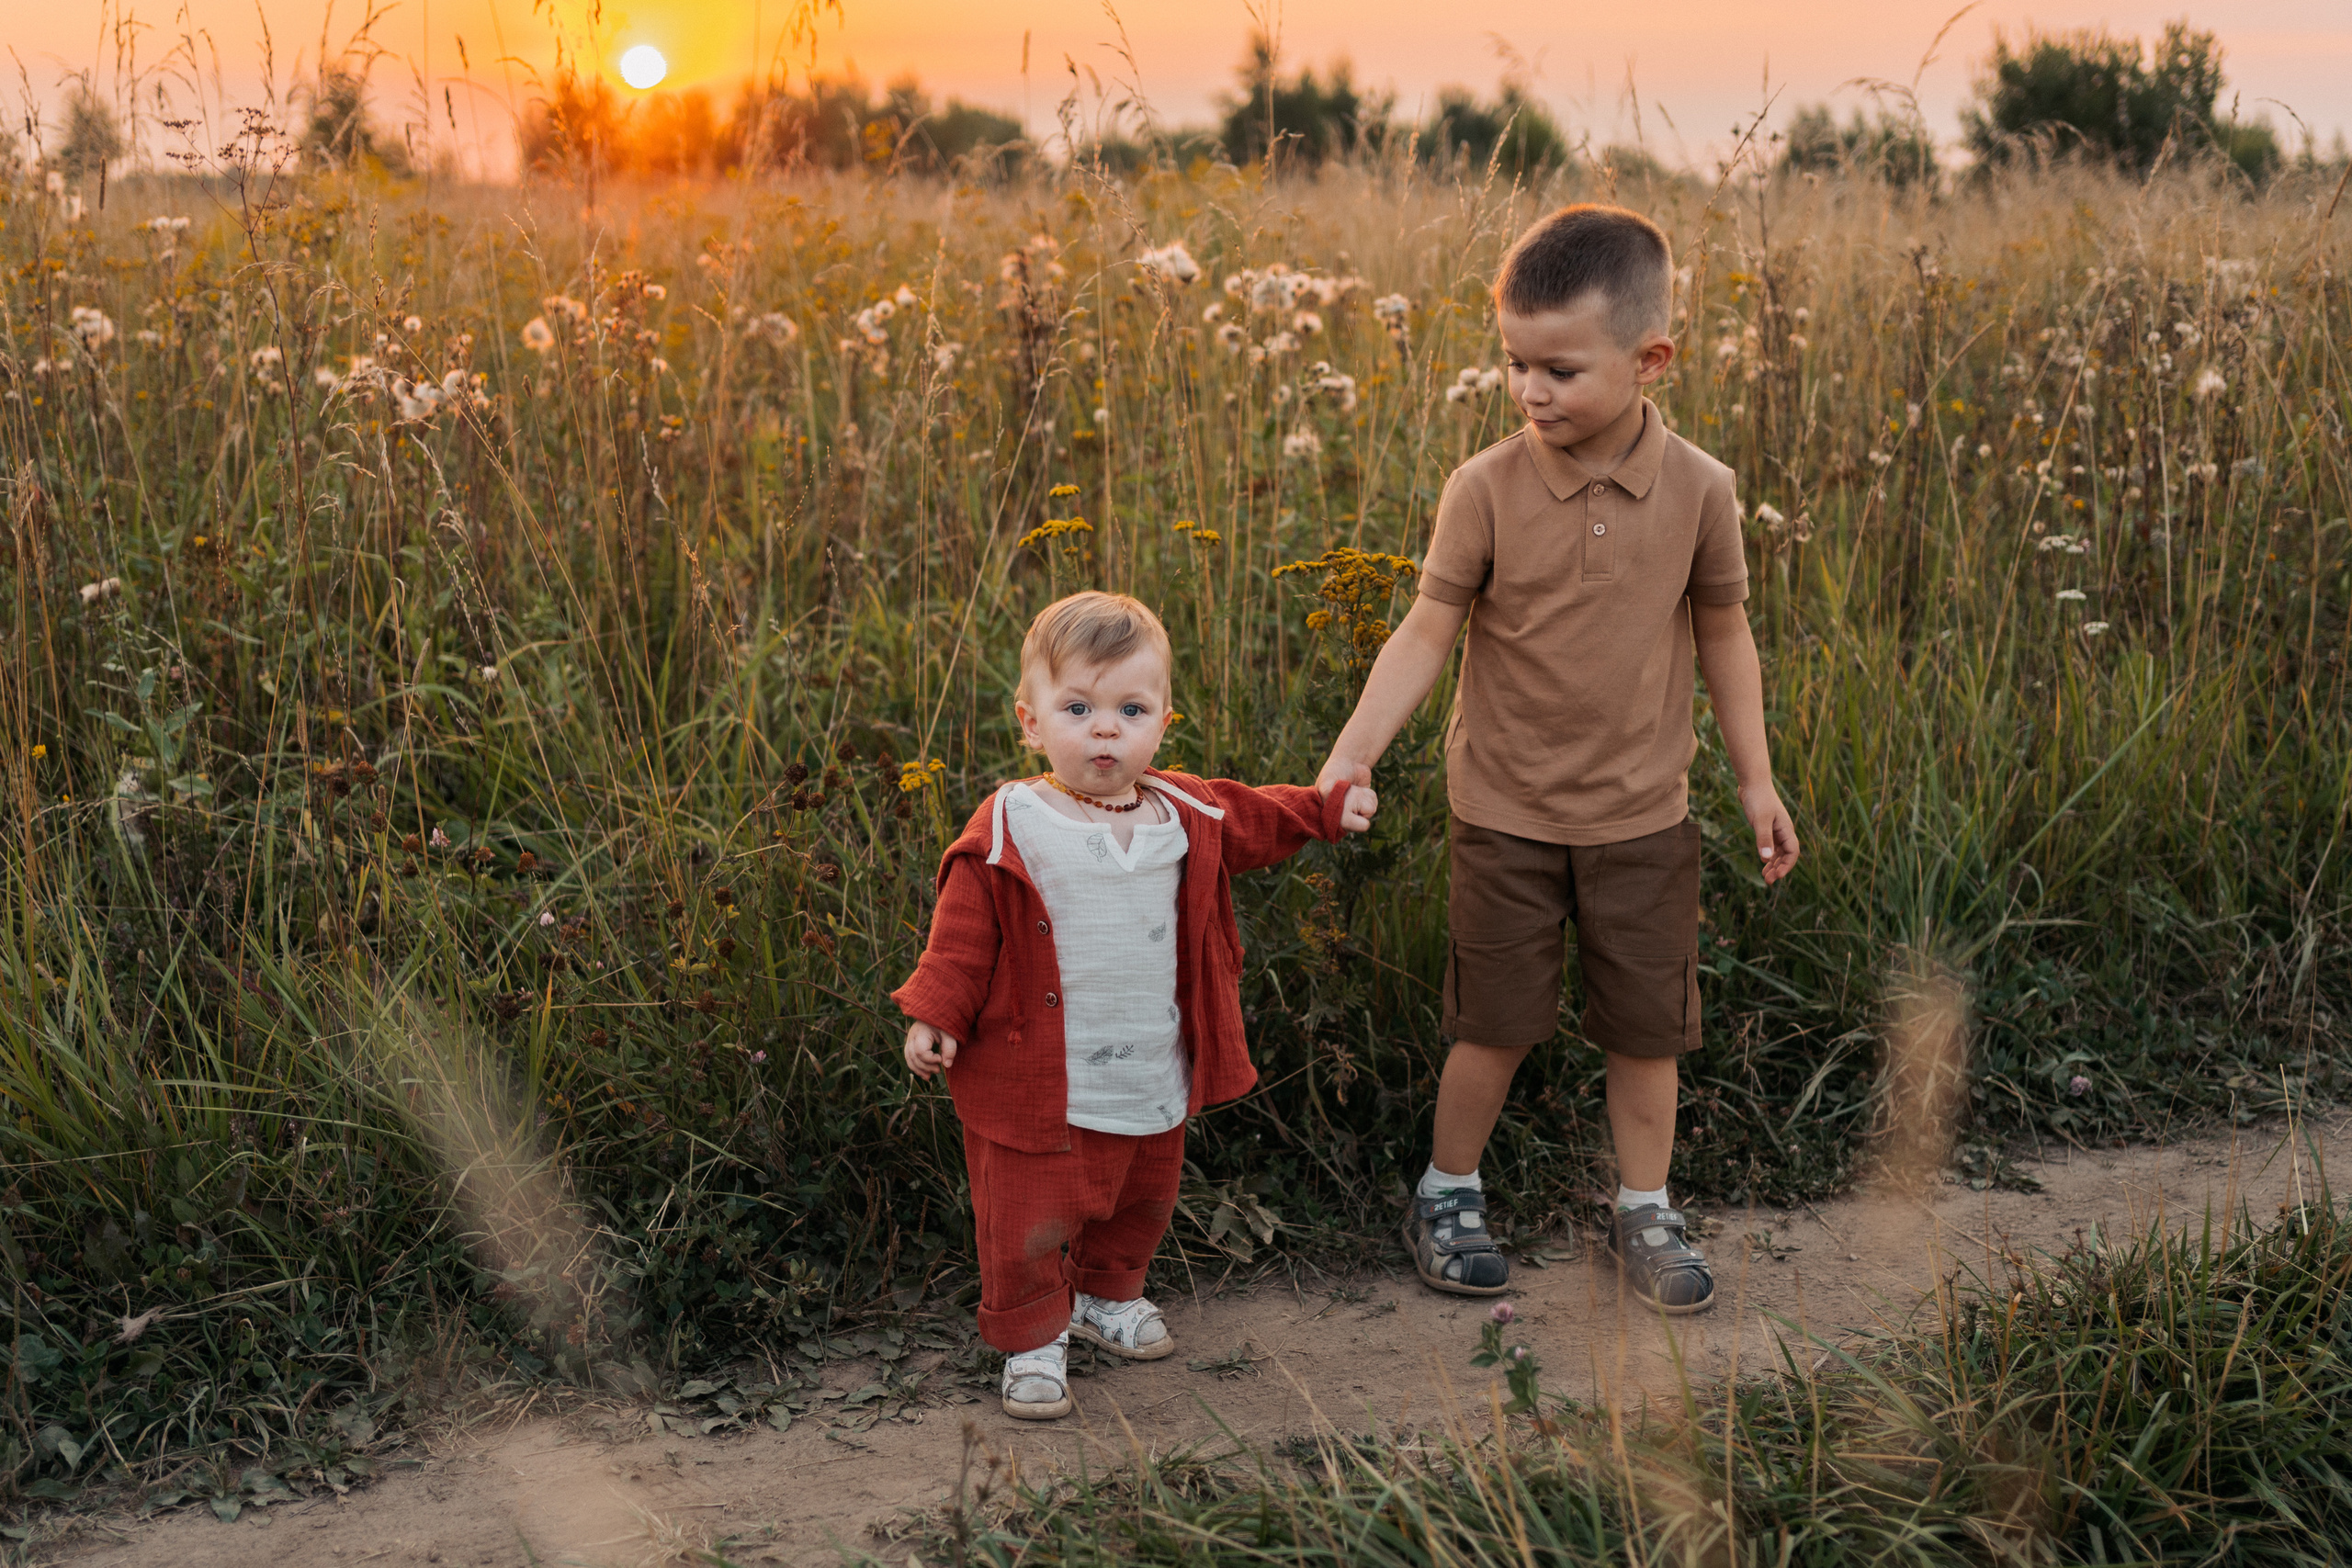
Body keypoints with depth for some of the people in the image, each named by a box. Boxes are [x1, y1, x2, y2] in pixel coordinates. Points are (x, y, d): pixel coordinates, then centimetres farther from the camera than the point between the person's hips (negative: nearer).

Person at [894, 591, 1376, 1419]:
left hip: (1153, 1075, 5)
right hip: (1040, 1085, -5)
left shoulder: (1183, 815, 0)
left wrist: (1327, 806, 23)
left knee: (1141, 1205, 23)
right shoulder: (1007, 831, -14)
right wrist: (937, 1014, -14)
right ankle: (1032, 1339, 25)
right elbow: (964, 935, -9)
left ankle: (1108, 1296, 48)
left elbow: (1251, 819, 21)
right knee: (1029, 1224, 2)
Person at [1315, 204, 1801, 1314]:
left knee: (1647, 1023, 11)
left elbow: (1722, 635, 5)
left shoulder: (1697, 490, -7)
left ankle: (1644, 1211, 29)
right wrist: (1350, 755, -21)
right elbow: (1427, 631, -11)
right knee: (1497, 1022, 8)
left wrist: (1758, 781, 9)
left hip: (1643, 814, 2)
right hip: (1507, 810, -2)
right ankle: (1446, 1196, 29)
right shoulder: (1485, 489, -12)